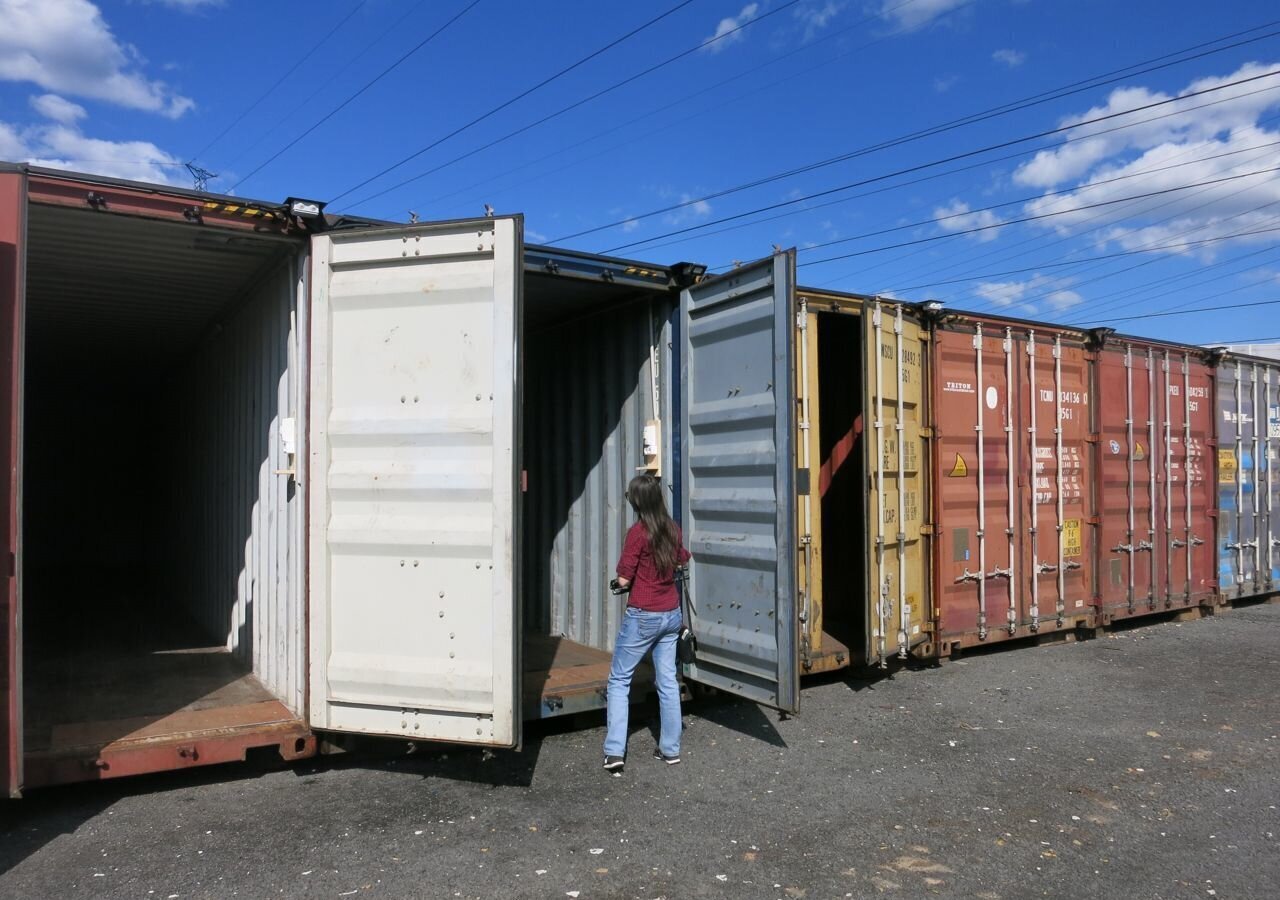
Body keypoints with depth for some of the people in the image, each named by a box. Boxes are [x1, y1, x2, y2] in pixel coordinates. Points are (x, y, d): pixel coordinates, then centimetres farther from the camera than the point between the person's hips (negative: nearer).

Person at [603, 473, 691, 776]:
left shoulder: (638, 533, -17)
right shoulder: (672, 529, 2)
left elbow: (623, 579, -14)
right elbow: (682, 560, 21)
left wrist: (621, 577, 6)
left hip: (643, 617, -6)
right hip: (672, 614, 6)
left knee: (619, 680, 4)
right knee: (668, 681, 12)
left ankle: (614, 752, 0)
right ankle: (670, 748, 19)